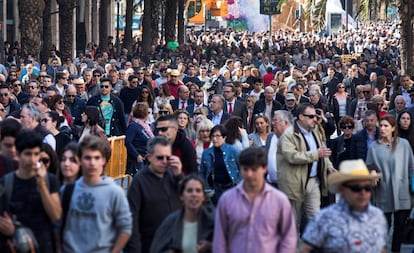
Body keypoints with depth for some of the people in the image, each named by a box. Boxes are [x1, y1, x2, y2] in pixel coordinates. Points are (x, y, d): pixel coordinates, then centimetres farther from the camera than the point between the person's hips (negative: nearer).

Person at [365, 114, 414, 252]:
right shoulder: (374, 147, 0)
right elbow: (369, 167, 6)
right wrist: (372, 173, -15)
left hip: (401, 193, 1)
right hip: (383, 194, -1)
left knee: (399, 226, 8)